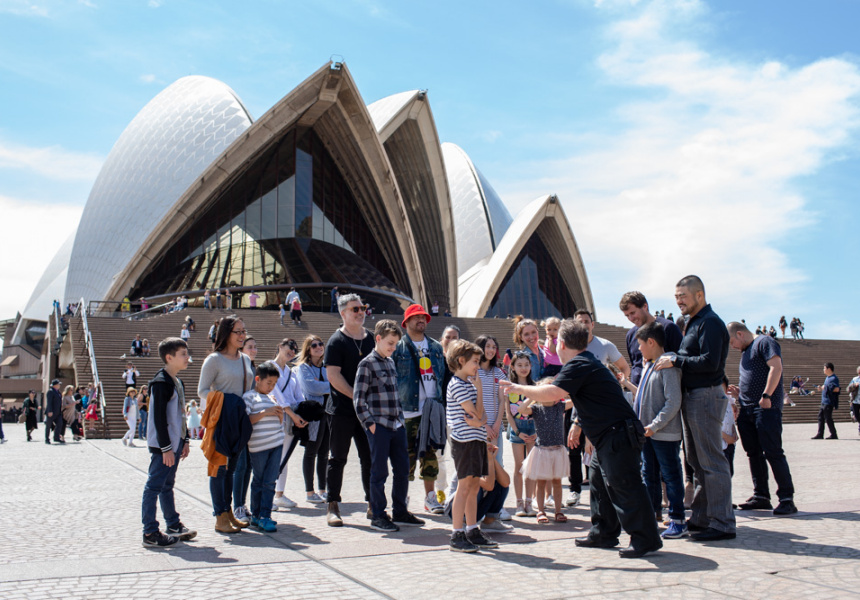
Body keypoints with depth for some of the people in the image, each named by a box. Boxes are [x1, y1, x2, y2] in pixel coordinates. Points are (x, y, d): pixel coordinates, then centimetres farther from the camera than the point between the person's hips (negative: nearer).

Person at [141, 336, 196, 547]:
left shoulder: (178, 382, 14)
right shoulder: (161, 382, -16)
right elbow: (159, 417, -20)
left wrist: (184, 441, 19)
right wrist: (166, 448, -21)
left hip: (175, 443, 10)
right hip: (163, 445, -10)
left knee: (167, 485, 18)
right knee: (154, 486, -4)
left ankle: (173, 525, 25)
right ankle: (150, 533, -1)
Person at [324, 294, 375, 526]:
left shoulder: (370, 338, 12)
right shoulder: (337, 341, -6)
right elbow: (333, 376, -14)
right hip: (342, 409, -5)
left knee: (370, 457, 8)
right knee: (338, 458, 2)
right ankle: (333, 507, 10)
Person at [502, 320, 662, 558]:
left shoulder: (579, 365, -16)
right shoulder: (587, 362, 19)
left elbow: (551, 394, -26)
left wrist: (519, 389, -14)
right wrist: (578, 424, 33)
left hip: (619, 435, -11)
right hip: (608, 437, 11)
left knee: (624, 486, -7)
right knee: (598, 482, 16)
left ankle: (645, 539, -1)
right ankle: (603, 534, 24)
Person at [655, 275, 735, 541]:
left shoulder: (710, 322, -13)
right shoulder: (694, 322, 19)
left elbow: (709, 362, -23)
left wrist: (675, 360, -18)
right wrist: (674, 361, 7)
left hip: (705, 397, -10)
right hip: (692, 397, 10)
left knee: (711, 461, -6)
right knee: (695, 459, 14)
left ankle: (722, 524, -1)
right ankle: (701, 517, 22)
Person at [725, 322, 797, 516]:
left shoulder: (764, 342, -4)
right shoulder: (746, 352, 24)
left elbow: (776, 367, -17)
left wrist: (766, 396, -23)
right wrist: (740, 393, 13)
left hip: (766, 407, -9)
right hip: (747, 409, 9)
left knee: (773, 453, -9)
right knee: (754, 454, 9)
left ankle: (787, 498, -5)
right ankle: (761, 496, 15)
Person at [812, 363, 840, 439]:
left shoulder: (834, 378, -14)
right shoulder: (827, 378, 17)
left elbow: (837, 389, -23)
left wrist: (825, 388, -18)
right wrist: (821, 388, 8)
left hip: (829, 402, -10)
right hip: (824, 401, 10)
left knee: (828, 418, -5)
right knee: (820, 417, 9)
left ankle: (834, 434, 4)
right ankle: (820, 434, 13)